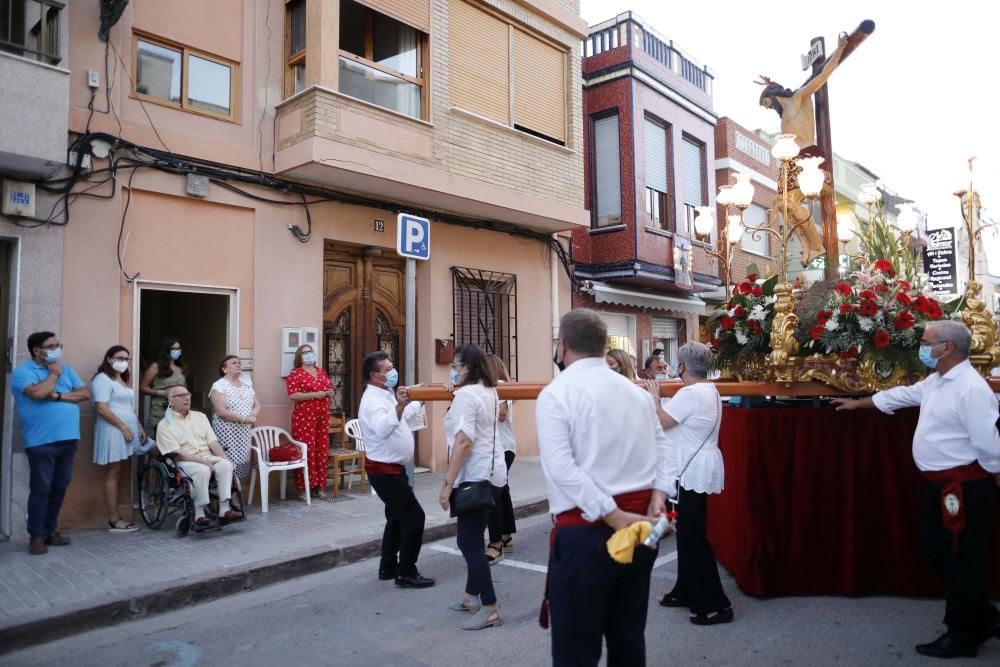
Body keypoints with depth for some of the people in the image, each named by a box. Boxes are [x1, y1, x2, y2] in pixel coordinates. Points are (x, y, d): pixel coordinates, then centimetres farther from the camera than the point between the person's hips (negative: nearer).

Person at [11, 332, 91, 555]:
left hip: (68, 438, 5)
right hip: (41, 441, -5)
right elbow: (38, 393, -22)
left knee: (60, 487, 10)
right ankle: (36, 536, 8)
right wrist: (54, 373, -7)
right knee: (41, 489, -2)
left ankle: (51, 530, 22)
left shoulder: (66, 369, 13)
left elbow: (85, 393, 5)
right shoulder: (22, 371, -4)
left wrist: (59, 396, -11)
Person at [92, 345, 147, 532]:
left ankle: (115, 517, 13)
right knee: (112, 474, -5)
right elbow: (102, 409, -18)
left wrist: (139, 427, 16)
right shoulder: (103, 379, -9)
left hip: (127, 431, 9)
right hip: (113, 431, -9)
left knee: (118, 474, 9)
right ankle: (114, 520, -1)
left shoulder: (123, 380, 19)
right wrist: (123, 427, -18)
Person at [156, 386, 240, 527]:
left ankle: (224, 509, -29)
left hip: (208, 457, 4)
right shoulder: (165, 425, 1)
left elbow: (213, 442, 10)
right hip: (185, 462, -4)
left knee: (226, 464, -27)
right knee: (202, 470, -36)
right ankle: (199, 513, -24)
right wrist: (202, 461, -21)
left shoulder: (200, 416, 17)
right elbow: (177, 453, -10)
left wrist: (223, 457, -9)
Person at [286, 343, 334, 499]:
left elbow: (330, 390, 25)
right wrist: (314, 394, -20)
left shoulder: (321, 372, 17)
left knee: (322, 450, 6)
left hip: (323, 416, 6)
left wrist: (330, 393, 1)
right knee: (306, 451, -8)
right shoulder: (295, 374, -3)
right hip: (304, 417, -6)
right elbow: (293, 395, -14)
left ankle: (320, 486, 14)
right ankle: (303, 487, -1)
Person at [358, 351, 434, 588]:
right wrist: (399, 405, -53)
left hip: (392, 467, 11)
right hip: (384, 470, -11)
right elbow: (383, 429, -41)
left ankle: (388, 568, 29)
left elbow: (404, 414, 28)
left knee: (398, 517, 19)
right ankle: (406, 573, 0)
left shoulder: (386, 396, 10)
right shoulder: (373, 400, -22)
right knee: (414, 517, -8)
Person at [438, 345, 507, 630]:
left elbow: (464, 441, -25)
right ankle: (473, 596, 26)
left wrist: (447, 483, -24)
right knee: (473, 539, 17)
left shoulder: (466, 394, -16)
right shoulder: (489, 391, 12)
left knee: (469, 542, -4)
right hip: (490, 472, 10)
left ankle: (490, 609, -1)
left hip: (476, 476, -10)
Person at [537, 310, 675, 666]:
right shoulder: (637, 391, 11)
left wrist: (613, 516, -19)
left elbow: (562, 468, -20)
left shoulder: (556, 394, -9)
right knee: (629, 638, 20)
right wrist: (658, 495, -6)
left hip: (586, 529, -6)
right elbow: (662, 449, 5)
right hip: (639, 523, 7)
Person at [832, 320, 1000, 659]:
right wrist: (858, 403, 31)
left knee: (962, 560, 5)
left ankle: (962, 635, 21)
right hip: (940, 484, 10)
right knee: (936, 551, 17)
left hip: (965, 487, -9)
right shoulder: (936, 380, 8)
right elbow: (902, 395, 23)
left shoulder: (971, 389, -22)